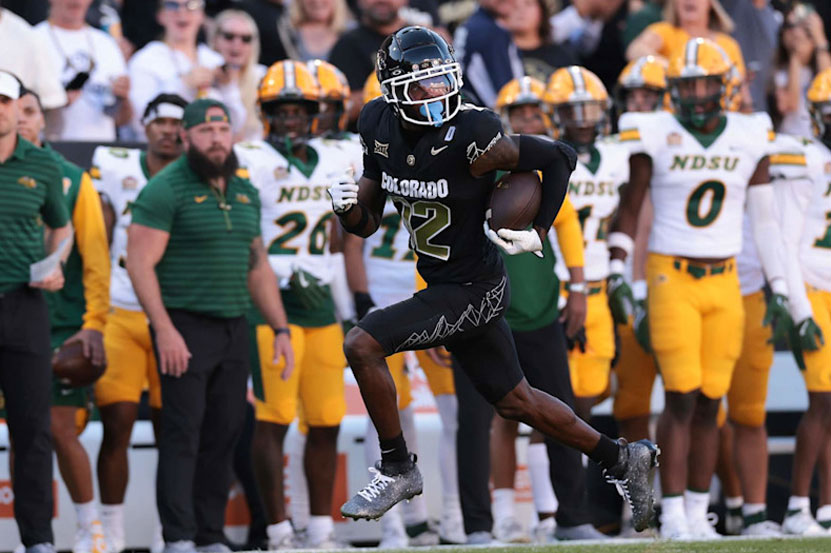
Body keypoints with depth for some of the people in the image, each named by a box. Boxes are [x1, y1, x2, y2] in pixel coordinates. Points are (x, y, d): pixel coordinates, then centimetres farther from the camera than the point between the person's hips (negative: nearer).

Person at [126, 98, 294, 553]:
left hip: (233, 328, 7)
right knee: (182, 435, -9)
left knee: (224, 435, 7)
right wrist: (164, 330, -19)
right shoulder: (166, 191, -8)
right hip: (184, 327, -7)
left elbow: (258, 268, 21)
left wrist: (280, 329, 15)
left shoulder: (245, 194, 15)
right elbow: (140, 263, -13)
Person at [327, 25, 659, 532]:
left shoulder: (469, 138, -25)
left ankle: (397, 470, 0)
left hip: (472, 290, -8)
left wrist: (539, 233, -16)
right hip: (442, 286, 8)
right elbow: (368, 223, 5)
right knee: (516, 401, 18)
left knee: (362, 345, -17)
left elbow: (560, 157, -14)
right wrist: (347, 208, -17)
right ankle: (622, 460, 35)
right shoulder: (379, 125, -4)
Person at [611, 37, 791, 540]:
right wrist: (617, 267, -6)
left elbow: (764, 219, 12)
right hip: (671, 277, -3)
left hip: (724, 284, 3)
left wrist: (778, 284, 9)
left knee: (709, 402, 3)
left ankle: (698, 512, 11)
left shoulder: (750, 140, 5)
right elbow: (630, 209, 4)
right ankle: (672, 512, -4)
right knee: (681, 397, -9)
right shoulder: (656, 136, -3)